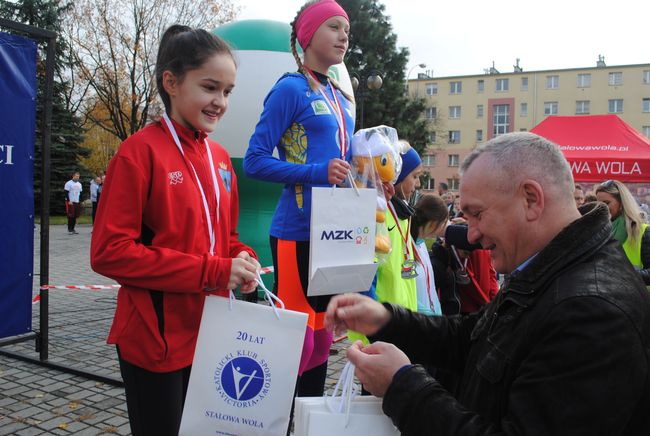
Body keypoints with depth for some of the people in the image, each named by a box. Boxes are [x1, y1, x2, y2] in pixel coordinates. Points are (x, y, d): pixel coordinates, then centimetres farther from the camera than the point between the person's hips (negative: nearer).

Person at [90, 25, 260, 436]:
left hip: (211, 333, 7)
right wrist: (213, 271, -21)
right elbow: (110, 251, -18)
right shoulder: (141, 150, -14)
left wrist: (242, 260, -7)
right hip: (157, 341, -7)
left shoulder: (220, 157, 7)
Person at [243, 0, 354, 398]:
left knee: (322, 338, 15)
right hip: (297, 232, -8)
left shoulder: (342, 99, 15)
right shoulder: (291, 89, -7)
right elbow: (255, 161, -12)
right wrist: (318, 172, -21)